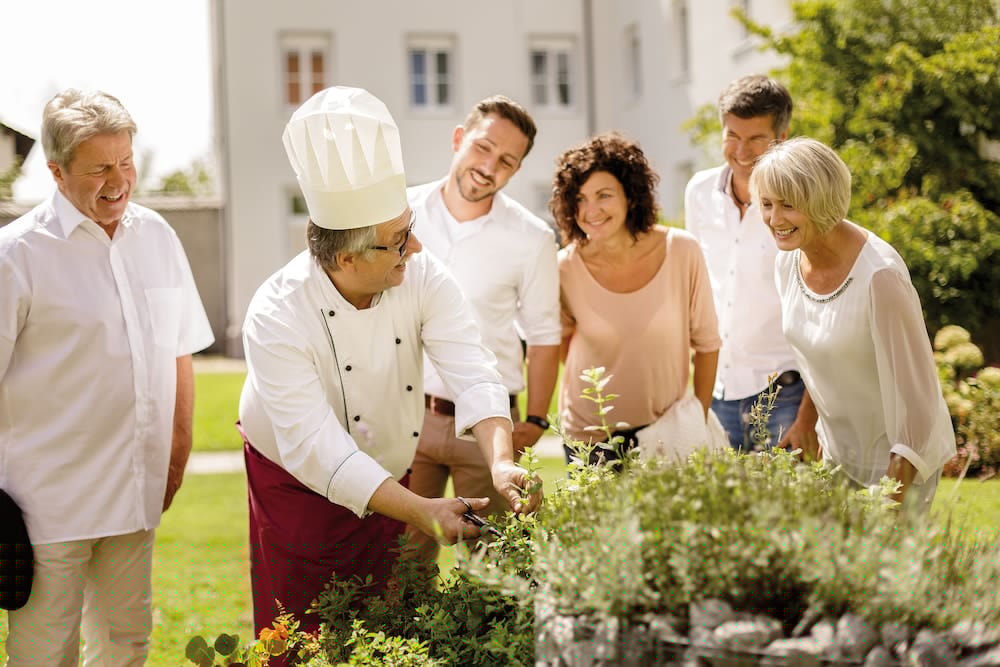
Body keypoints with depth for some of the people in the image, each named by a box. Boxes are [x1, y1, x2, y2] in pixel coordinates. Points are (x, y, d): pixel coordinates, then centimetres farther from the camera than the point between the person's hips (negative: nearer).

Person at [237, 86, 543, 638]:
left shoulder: (423, 279, -17)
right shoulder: (276, 317, -30)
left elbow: (472, 374, -25)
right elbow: (317, 449, -34)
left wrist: (501, 463, -44)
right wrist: (420, 511, -42)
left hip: (391, 481, 4)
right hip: (298, 491, -4)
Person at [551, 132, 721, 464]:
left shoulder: (681, 252, -15)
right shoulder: (566, 268, -15)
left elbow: (706, 343, -2)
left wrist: (699, 420, 0)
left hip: (668, 429, 0)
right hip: (589, 434, 0)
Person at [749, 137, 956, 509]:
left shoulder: (879, 275, -27)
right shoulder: (788, 261, -5)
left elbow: (915, 384, -22)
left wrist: (894, 494, -20)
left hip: (895, 455, -6)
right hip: (840, 450, 7)